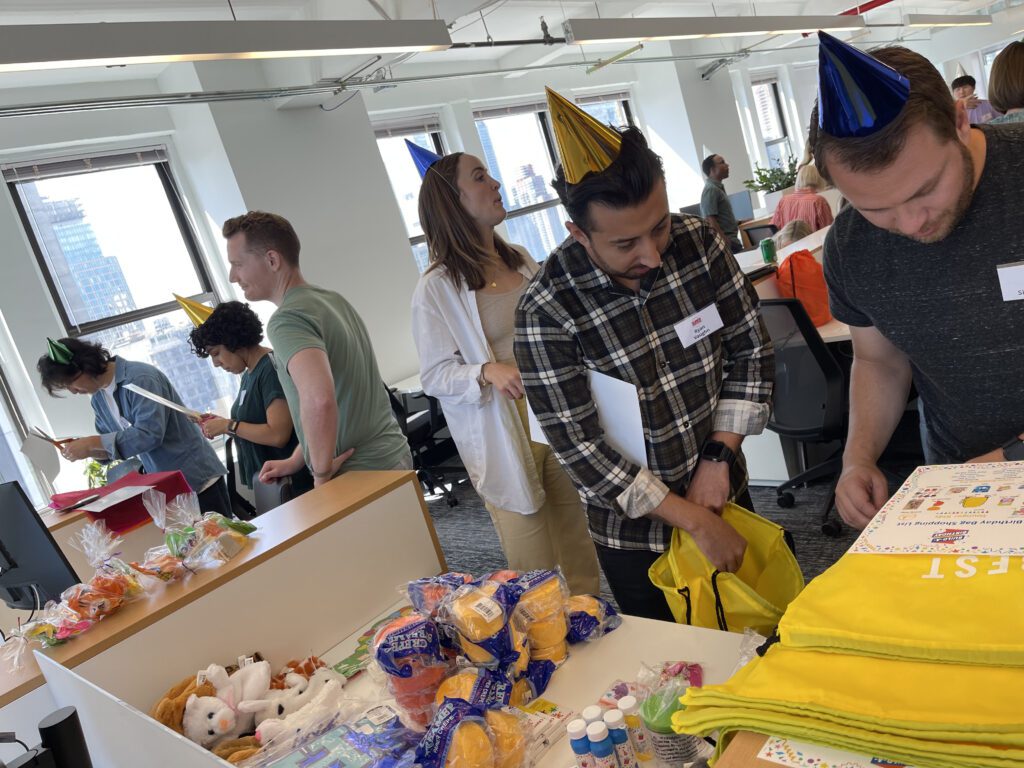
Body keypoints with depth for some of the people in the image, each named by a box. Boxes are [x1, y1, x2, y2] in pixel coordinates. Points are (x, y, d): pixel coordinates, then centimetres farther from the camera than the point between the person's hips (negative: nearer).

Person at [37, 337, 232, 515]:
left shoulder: (140, 378, -19)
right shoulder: (97, 399, 8)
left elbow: (150, 433, -28)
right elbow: (114, 446, 12)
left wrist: (92, 442, -25)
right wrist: (86, 450, -8)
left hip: (197, 478, -8)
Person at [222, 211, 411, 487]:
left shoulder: (287, 320, -18)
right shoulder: (333, 299, 9)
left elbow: (319, 398, -37)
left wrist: (322, 472, -21)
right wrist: (296, 461, 15)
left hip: (359, 474, -9)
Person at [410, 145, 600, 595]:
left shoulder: (520, 259, 9)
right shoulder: (437, 288, -10)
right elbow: (434, 375, -10)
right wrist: (488, 372, -27)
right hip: (504, 440, -6)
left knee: (582, 558, 17)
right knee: (536, 580, 4)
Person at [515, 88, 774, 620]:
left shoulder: (699, 243, -12)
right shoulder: (546, 311, -24)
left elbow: (751, 351, -3)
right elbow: (579, 448, -22)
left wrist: (720, 457, -12)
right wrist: (696, 521, -19)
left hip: (727, 497, 4)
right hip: (635, 535, -3)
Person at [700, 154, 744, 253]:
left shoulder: (718, 188, 17)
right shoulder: (711, 189, -14)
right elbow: (710, 221, -21)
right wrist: (726, 243, -24)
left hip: (731, 239, 10)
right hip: (727, 243, -10)